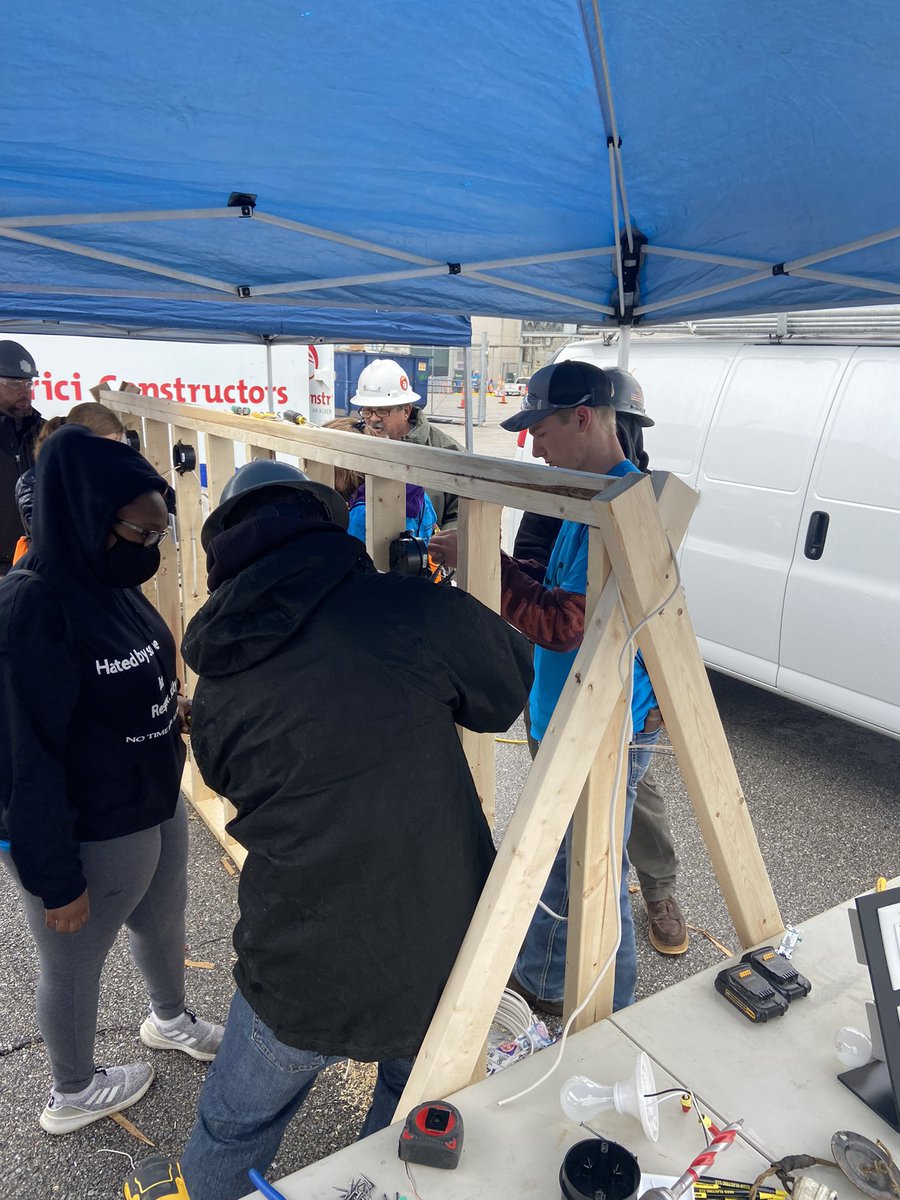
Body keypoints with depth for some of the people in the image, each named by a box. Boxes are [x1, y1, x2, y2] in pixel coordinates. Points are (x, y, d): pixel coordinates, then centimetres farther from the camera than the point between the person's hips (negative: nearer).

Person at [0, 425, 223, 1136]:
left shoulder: (114, 582, -4)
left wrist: (176, 716, 0)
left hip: (157, 805, 8)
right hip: (88, 838, -8)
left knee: (164, 922, 29)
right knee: (75, 962, 18)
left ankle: (170, 1019, 59)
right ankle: (73, 1094, 46)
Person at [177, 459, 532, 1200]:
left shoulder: (218, 687, -7)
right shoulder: (413, 611, -17)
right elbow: (511, 683, -1)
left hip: (306, 972, 1)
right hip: (448, 958, 0)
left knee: (236, 1132, 30)